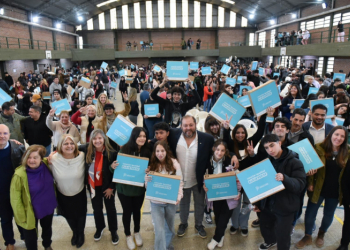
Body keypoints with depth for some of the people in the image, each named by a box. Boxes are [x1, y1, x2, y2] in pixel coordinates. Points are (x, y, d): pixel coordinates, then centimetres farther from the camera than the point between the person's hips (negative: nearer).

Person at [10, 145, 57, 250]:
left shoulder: (46, 165, -14)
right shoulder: (19, 175, -26)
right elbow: (15, 199, -18)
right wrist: (22, 217, -15)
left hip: (48, 207, 5)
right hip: (31, 211, -5)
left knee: (47, 228, 30)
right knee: (31, 236, 16)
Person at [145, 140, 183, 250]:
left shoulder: (174, 162, -8)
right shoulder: (152, 165, -5)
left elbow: (180, 181, -4)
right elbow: (148, 186, 0)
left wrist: (179, 196, -16)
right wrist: (147, 180, -22)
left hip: (171, 201, 1)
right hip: (156, 202, -1)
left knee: (170, 227, 19)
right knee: (160, 230, -4)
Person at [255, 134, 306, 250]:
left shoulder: (294, 162, -14)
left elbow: (300, 184, -22)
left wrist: (285, 179, -41)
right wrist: (258, 202, 13)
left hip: (285, 207, -5)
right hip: (267, 204, 6)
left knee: (282, 236, 7)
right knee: (265, 228, 23)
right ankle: (270, 241, 54)